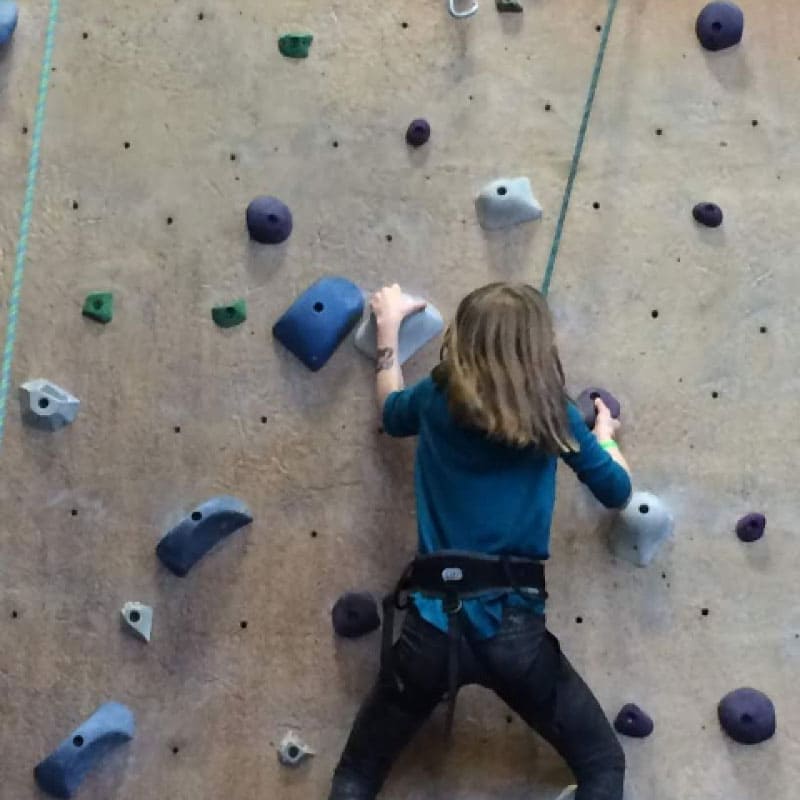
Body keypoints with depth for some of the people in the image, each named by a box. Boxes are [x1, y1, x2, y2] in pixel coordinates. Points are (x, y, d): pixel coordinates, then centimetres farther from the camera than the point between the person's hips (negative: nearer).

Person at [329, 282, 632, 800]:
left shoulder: (439, 402, 4)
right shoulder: (553, 413, 2)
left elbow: (392, 413, 29)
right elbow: (619, 492, 13)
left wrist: (389, 324, 39)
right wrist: (605, 434, 34)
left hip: (433, 626, 1)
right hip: (515, 631, -1)